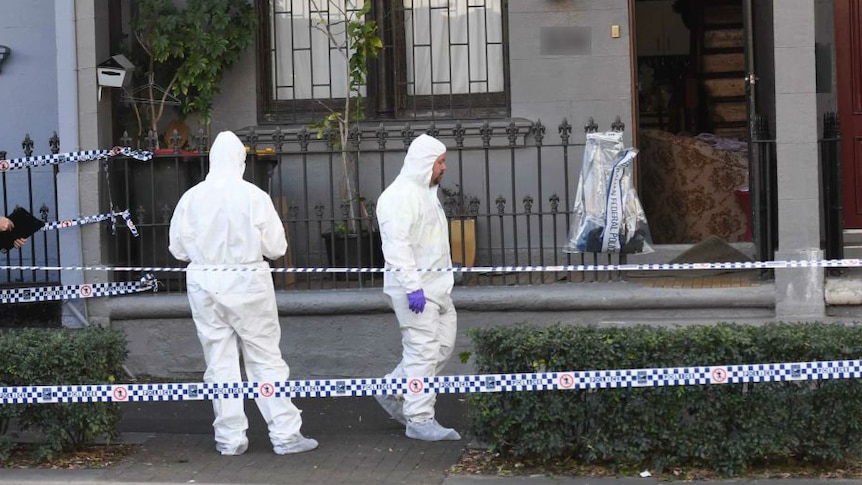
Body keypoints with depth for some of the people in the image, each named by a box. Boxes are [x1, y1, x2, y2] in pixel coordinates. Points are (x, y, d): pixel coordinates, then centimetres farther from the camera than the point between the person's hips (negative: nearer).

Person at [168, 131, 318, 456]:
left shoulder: (192, 198, -3)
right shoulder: (254, 196, -9)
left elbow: (179, 248, 3)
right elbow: (276, 247, -6)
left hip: (205, 284, 2)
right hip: (247, 283, -2)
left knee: (220, 362, 9)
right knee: (265, 359, 5)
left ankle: (230, 437, 11)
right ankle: (285, 434, 5)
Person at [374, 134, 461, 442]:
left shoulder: (426, 193, 18)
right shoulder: (400, 196, -14)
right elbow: (397, 245, -22)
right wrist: (413, 287, -26)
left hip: (436, 286, 10)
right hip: (415, 288, -10)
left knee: (443, 344, 11)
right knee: (423, 350, -7)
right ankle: (420, 420, -2)